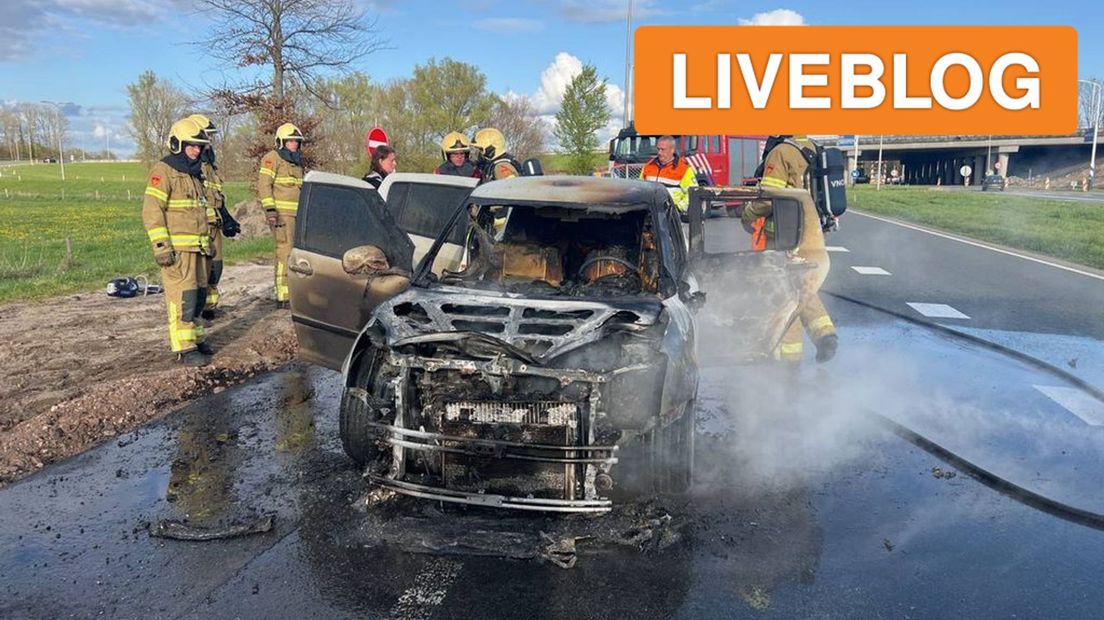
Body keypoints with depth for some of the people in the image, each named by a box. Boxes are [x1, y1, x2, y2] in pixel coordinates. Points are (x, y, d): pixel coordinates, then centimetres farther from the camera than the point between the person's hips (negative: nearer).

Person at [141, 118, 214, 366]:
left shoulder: (194, 173, 19)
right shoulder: (163, 171, -8)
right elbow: (152, 210, -15)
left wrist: (208, 243, 26)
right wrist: (161, 246, -21)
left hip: (197, 248, 9)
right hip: (176, 249, -9)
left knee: (198, 296, 14)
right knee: (182, 298, -10)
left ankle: (196, 338, 25)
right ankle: (184, 348, -8)